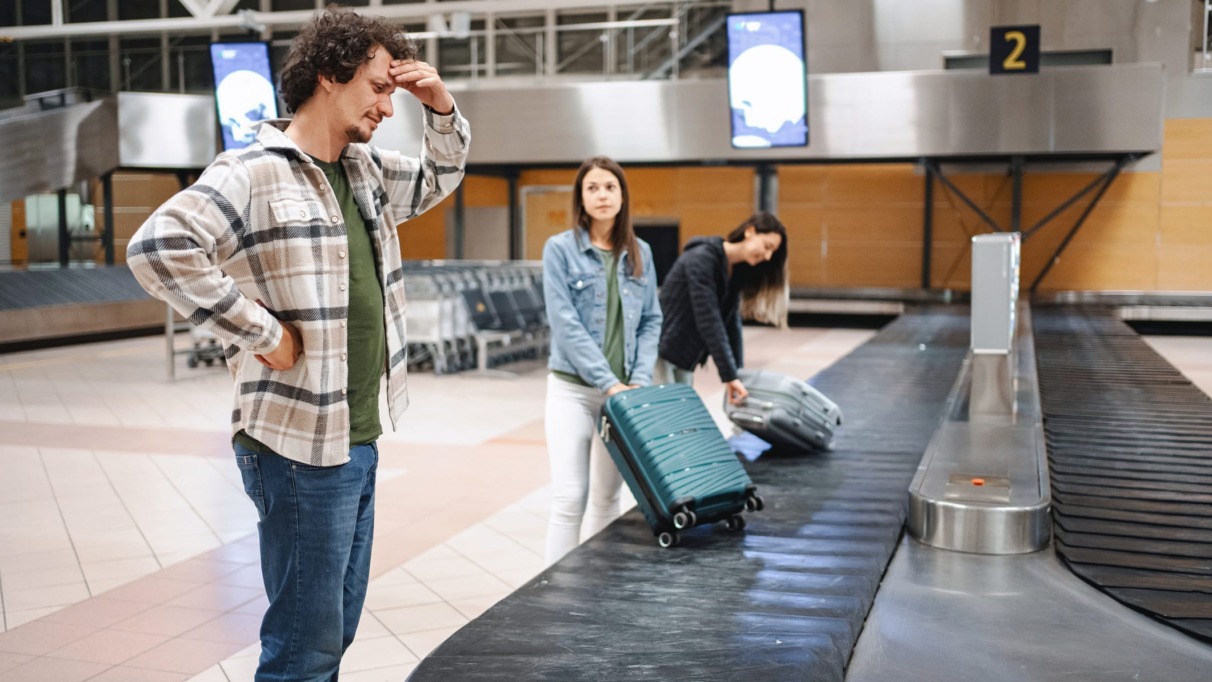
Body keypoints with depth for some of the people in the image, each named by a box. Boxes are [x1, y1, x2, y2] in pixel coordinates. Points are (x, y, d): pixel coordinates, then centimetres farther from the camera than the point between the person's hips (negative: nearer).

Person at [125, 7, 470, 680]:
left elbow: (441, 177, 28)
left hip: (360, 443, 8)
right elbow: (157, 246, -28)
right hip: (300, 451, -8)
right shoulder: (254, 172, -15)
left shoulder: (368, 171, 11)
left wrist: (440, 106, 8)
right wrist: (262, 332, -23)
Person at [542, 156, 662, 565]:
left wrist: (640, 379, -6)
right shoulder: (560, 249, -5)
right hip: (573, 388, -4)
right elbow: (565, 324, -11)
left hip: (623, 389, 4)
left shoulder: (639, 253, 8)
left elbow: (651, 321, 9)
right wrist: (609, 382, -17)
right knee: (570, 499, -6)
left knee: (608, 496, 10)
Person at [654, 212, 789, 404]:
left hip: (685, 359, 8)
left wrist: (738, 373, 1)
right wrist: (729, 376, -26)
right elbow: (708, 322, -25)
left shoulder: (737, 271, 7)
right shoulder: (701, 259, -19)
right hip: (661, 352, -8)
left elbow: (731, 323, 8)